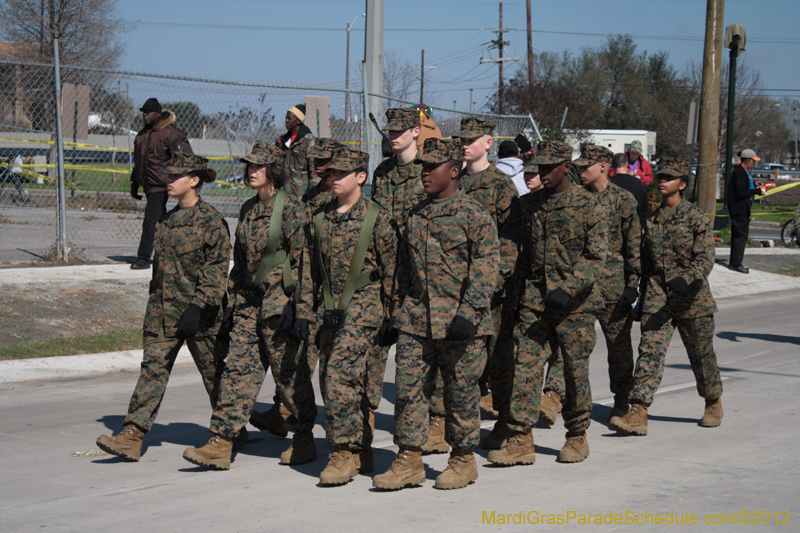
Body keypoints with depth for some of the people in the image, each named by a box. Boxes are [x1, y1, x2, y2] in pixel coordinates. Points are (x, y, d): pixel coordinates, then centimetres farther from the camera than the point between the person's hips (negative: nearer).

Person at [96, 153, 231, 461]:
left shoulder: (211, 221, -10)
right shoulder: (166, 219, 13)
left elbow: (217, 269, -14)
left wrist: (198, 306, -20)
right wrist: (156, 302, 21)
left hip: (199, 312, -6)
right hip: (162, 312, 6)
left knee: (214, 372, 7)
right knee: (153, 367, -3)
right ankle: (132, 436, -9)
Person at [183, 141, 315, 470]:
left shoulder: (288, 207, -9)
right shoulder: (248, 209, 13)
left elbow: (301, 259, -12)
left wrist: (292, 304, -17)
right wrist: (232, 301, 16)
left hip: (279, 301, -7)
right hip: (249, 301, 7)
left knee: (289, 372, 2)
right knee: (238, 366, 0)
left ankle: (304, 440, 17)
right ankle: (221, 445, -3)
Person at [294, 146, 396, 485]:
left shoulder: (377, 218, -6)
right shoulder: (319, 219, 10)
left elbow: (391, 269, -5)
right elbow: (310, 269, 15)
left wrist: (391, 317, -7)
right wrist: (304, 312, 10)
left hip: (362, 309, -7)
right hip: (330, 313, 7)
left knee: (339, 375, -18)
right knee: (329, 381, 8)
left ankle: (344, 454, -13)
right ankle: (361, 453, 19)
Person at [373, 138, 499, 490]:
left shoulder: (473, 214, -5)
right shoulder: (416, 215, 15)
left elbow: (486, 267, -11)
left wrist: (468, 313, -19)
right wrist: (397, 313, 17)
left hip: (459, 323, -6)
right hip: (415, 321, 6)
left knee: (461, 392, 3)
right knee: (408, 388, 1)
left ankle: (463, 461, 16)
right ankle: (409, 461, 8)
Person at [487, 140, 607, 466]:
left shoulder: (588, 206, -5)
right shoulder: (530, 204, 10)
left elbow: (595, 259, -10)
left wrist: (567, 289, -21)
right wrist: (521, 290, 12)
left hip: (575, 303, -4)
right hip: (534, 301, 4)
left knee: (575, 369, 5)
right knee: (525, 365, -5)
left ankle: (577, 436, 21)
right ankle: (520, 440, -4)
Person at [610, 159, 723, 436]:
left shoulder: (696, 218, -6)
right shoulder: (650, 219, 10)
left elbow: (705, 258, -15)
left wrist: (686, 279, -32)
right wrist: (644, 295, 18)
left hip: (692, 298, -3)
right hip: (657, 296, 3)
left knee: (701, 355, 11)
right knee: (650, 351, -11)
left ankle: (714, 404, 35)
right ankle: (638, 414, -19)